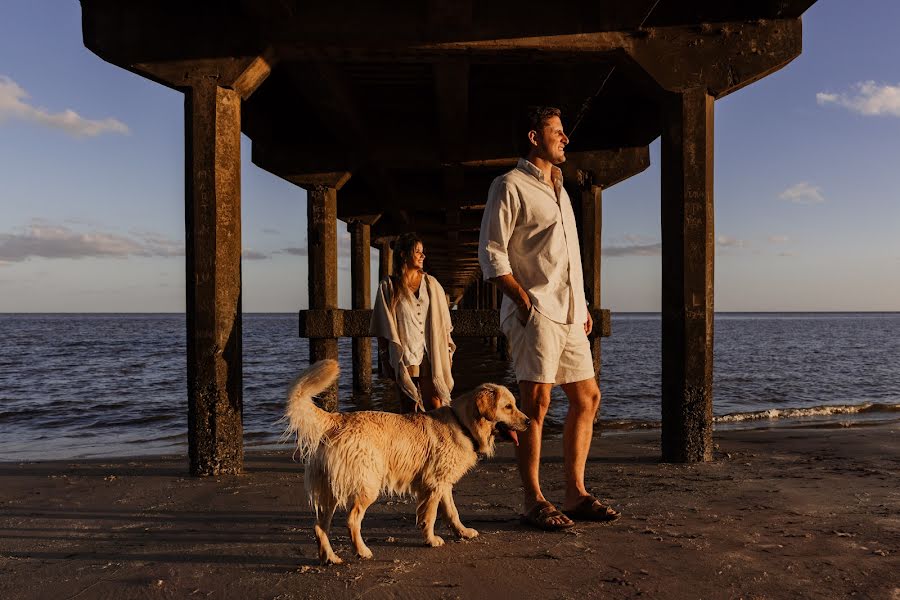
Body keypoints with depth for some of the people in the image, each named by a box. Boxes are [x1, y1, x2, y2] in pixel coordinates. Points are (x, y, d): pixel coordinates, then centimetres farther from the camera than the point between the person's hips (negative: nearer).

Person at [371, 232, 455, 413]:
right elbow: (384, 327, 5)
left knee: (435, 407, -8)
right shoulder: (388, 286, 4)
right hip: (404, 356, -1)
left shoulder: (431, 283, 12)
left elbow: (442, 322, 12)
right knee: (409, 408, 4)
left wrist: (448, 351, 8)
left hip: (430, 355, 1)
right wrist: (388, 356, 1)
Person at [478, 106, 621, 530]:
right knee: (536, 403, -7)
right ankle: (533, 502, 2)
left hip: (569, 314, 9)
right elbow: (491, 253, -10)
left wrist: (582, 305, 17)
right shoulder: (510, 186, -3)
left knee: (587, 397, 9)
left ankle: (575, 494, 18)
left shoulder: (558, 188, 23)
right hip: (535, 312, -9)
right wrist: (524, 300, -17)